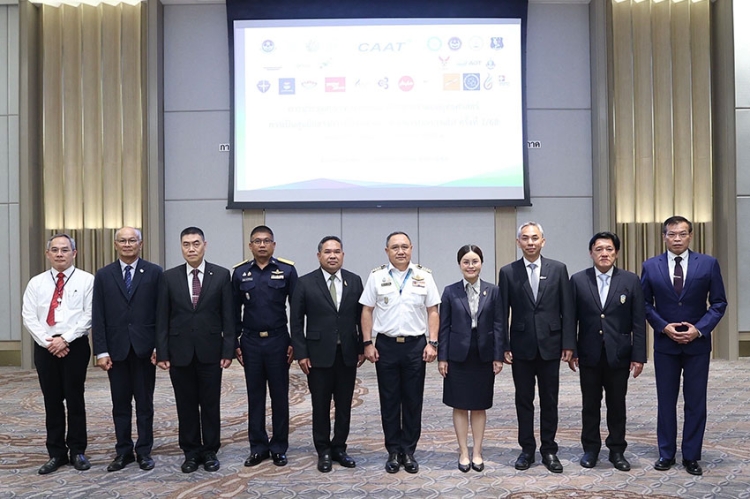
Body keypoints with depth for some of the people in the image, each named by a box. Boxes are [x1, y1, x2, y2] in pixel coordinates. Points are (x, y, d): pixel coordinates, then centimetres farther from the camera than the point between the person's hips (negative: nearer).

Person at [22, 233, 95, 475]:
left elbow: (89, 316, -7)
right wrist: (48, 342, -9)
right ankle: (56, 453, 16)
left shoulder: (86, 280, -1)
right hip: (44, 346, 3)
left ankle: (77, 452, 14)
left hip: (75, 346, -3)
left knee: (75, 399, 3)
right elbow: (29, 317, 3)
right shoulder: (36, 283, 8)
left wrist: (65, 339, -14)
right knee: (52, 400, 7)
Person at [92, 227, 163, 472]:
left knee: (144, 403, 6)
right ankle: (124, 451, 19)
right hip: (116, 348, 2)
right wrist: (101, 351, -5)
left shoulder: (154, 272, 1)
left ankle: (144, 451, 15)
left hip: (144, 348, -1)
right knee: (120, 404, 9)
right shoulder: (104, 275, 6)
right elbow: (98, 316, 2)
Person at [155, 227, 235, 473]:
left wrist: (228, 350, -6)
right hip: (180, 352, 1)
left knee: (210, 404, 6)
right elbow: (162, 318, 2)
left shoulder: (221, 275, -1)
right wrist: (162, 353, -3)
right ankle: (191, 452, 19)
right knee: (186, 405, 8)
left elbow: (228, 316, -1)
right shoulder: (169, 277, 2)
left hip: (210, 351, -1)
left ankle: (210, 451, 18)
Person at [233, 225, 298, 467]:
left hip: (278, 341, -1)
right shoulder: (240, 273, 3)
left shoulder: (287, 270, -3)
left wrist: (294, 343, -5)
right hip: (250, 342, 2)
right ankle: (258, 447, 19)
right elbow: (235, 310, 7)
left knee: (280, 396, 6)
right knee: (255, 396, 9)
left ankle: (279, 447, 17)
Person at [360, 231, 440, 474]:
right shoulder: (377, 277, 1)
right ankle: (393, 451, 17)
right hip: (386, 345, 0)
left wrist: (432, 343, -5)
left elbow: (432, 312, 3)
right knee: (389, 401, 7)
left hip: (415, 346, 0)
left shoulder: (424, 276, 2)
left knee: (413, 401, 6)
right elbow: (367, 311, 3)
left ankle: (409, 451, 18)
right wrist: (368, 343, -3)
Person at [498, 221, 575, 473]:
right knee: (524, 400, 8)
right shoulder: (508, 272, 1)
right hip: (521, 347, 0)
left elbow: (567, 309, 2)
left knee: (549, 401, 8)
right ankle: (527, 449, 18)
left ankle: (549, 450, 18)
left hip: (550, 345, 0)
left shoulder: (558, 269, 3)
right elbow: (503, 313, 1)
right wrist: (504, 346, -4)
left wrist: (568, 343, -4)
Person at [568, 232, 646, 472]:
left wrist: (638, 356, -6)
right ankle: (590, 449, 22)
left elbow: (638, 322, -2)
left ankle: (617, 451, 21)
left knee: (617, 406, 9)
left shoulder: (631, 281, 0)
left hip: (619, 355, 0)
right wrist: (571, 351, -2)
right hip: (589, 355, 0)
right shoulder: (578, 280, 1)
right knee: (590, 405, 9)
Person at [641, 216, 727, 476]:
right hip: (665, 344, 1)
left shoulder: (708, 264, -2)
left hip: (697, 343, -1)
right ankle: (666, 453, 19)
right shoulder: (651, 266, 1)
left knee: (696, 402, 5)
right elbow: (645, 304, 4)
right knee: (666, 401, 8)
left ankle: (691, 456, 15)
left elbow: (718, 303, -1)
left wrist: (699, 329, -13)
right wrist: (663, 327, -11)